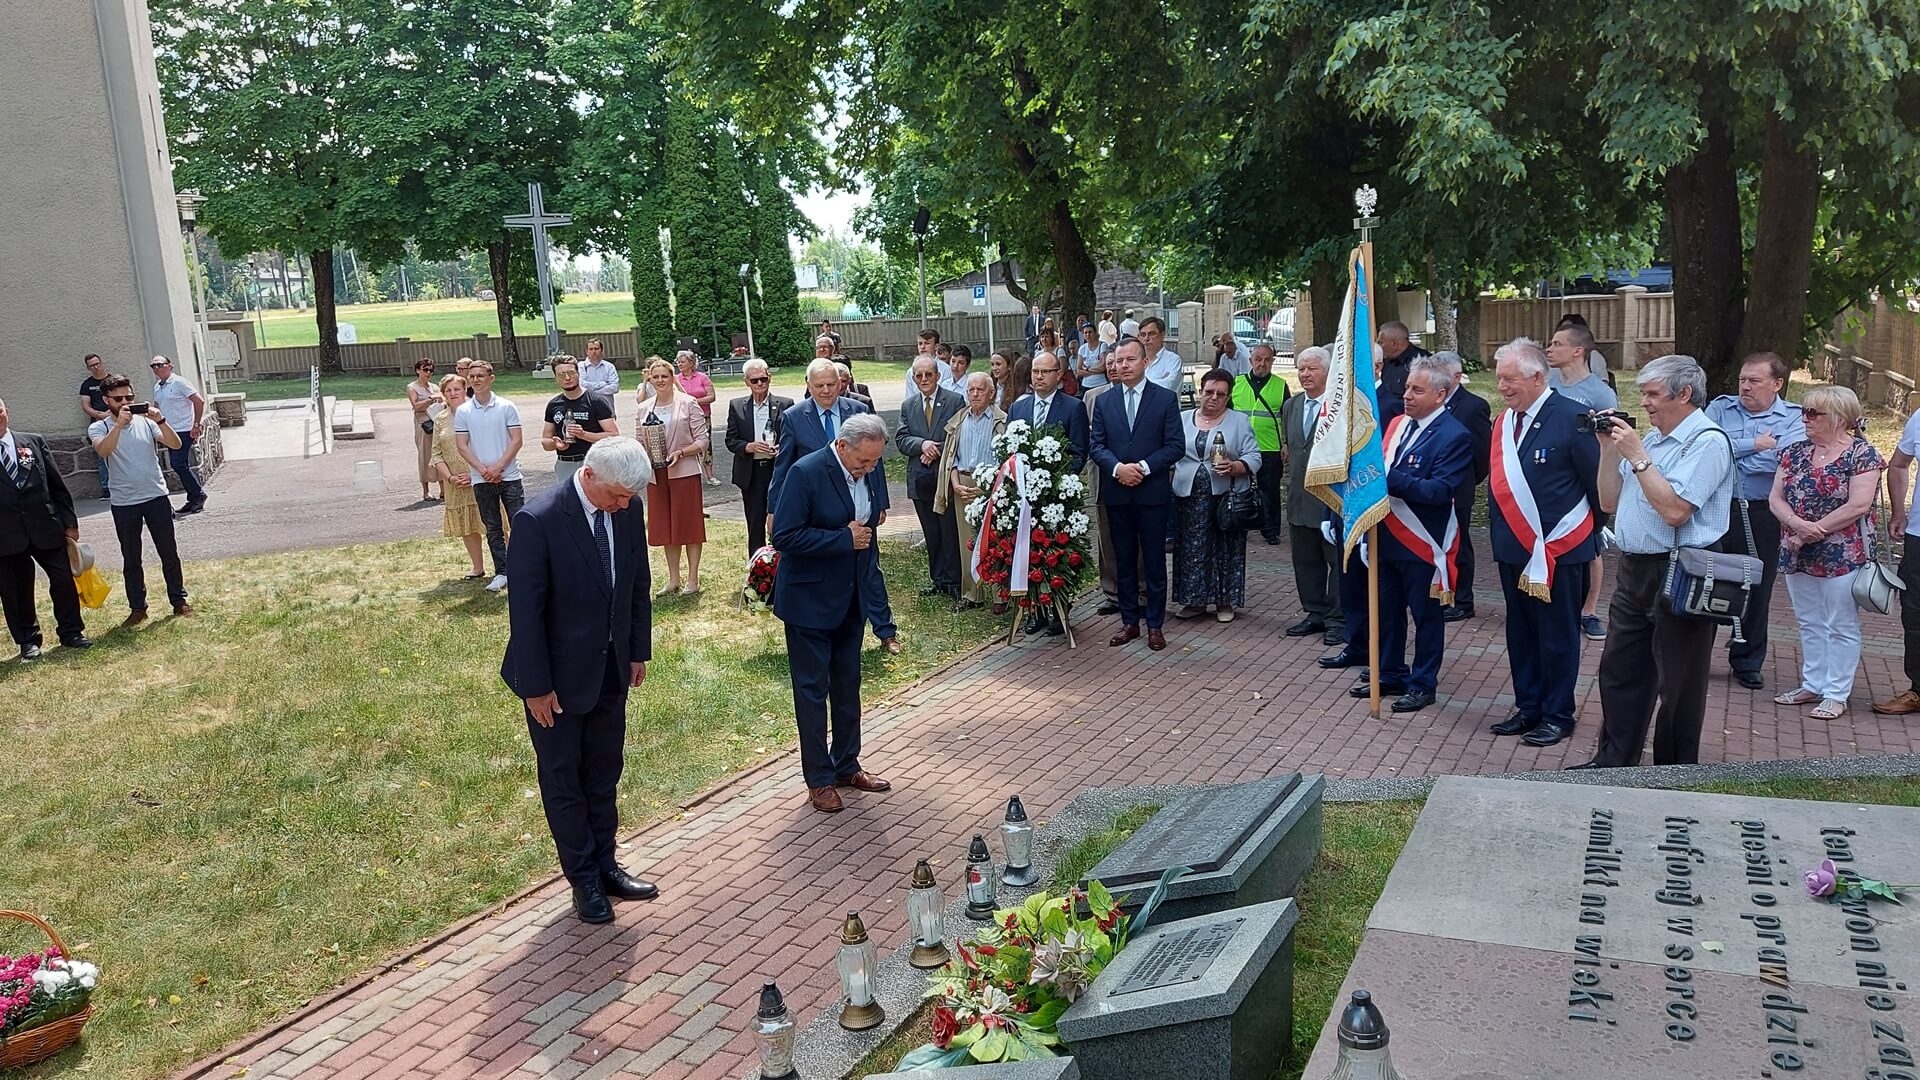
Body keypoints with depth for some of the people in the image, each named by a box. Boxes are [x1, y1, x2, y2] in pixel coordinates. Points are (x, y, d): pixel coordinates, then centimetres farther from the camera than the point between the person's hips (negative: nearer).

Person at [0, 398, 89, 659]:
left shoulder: (34, 442, 6)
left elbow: (57, 485, 8)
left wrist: (69, 522, 6)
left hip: (45, 526, 2)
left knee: (63, 579, 4)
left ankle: (71, 632, 20)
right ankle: (28, 641, 22)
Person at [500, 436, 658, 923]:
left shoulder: (627, 510, -7)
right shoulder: (538, 520, -25)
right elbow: (525, 609, -20)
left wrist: (638, 650, 10)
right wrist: (536, 685, -16)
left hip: (611, 669, 6)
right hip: (558, 675, -6)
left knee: (604, 773, 17)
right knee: (563, 779, 10)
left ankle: (605, 865, 30)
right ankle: (583, 878, 23)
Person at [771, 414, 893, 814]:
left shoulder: (871, 471, -1)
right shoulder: (806, 473, -21)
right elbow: (784, 536, -23)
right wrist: (845, 539, -23)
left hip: (851, 597, 7)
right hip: (810, 599, -7)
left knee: (848, 683, 16)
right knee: (812, 688, 3)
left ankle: (847, 765, 30)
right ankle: (819, 779, 13)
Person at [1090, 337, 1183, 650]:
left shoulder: (1166, 398, 0)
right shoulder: (1104, 401, 8)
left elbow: (1175, 445, -4)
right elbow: (1097, 445, 4)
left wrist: (1144, 467, -16)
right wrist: (1117, 468, -14)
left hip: (1153, 492, -3)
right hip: (1117, 492, 3)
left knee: (1154, 560, 3)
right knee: (1124, 560, 10)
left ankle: (1155, 624, 11)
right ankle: (1129, 621, 19)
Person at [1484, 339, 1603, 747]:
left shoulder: (1572, 418, -13)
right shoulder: (1504, 422, 8)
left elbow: (1599, 483, -8)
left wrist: (1592, 533, 0)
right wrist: (1500, 533, 11)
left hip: (1558, 551, -7)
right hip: (1514, 547, 7)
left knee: (1557, 637, 5)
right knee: (1521, 634, 15)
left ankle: (1558, 715, 17)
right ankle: (1528, 708, 27)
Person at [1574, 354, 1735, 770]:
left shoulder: (1707, 441, -13)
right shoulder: (1650, 439, 15)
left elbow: (1675, 510, -23)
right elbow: (1609, 502, 15)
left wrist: (1637, 456, -18)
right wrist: (1609, 449, 4)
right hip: (1635, 570, 9)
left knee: (1676, 682, 4)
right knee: (1619, 669, 14)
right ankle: (1613, 761, 26)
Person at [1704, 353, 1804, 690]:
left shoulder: (1793, 418, 1)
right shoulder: (1720, 408, 6)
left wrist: (1732, 454, -12)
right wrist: (1753, 444, -14)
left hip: (1763, 516, 0)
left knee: (1757, 591, 10)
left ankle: (1747, 663, 25)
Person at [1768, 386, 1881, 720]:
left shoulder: (1862, 454, -8)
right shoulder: (1795, 452, 8)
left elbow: (1858, 506, -17)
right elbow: (1776, 497, 3)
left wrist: (1813, 531, -17)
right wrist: (1797, 524, -16)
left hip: (1842, 557, -6)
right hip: (1798, 556, 6)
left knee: (1841, 626, 3)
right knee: (1809, 623, 14)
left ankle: (1836, 694, 9)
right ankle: (1812, 684, 25)